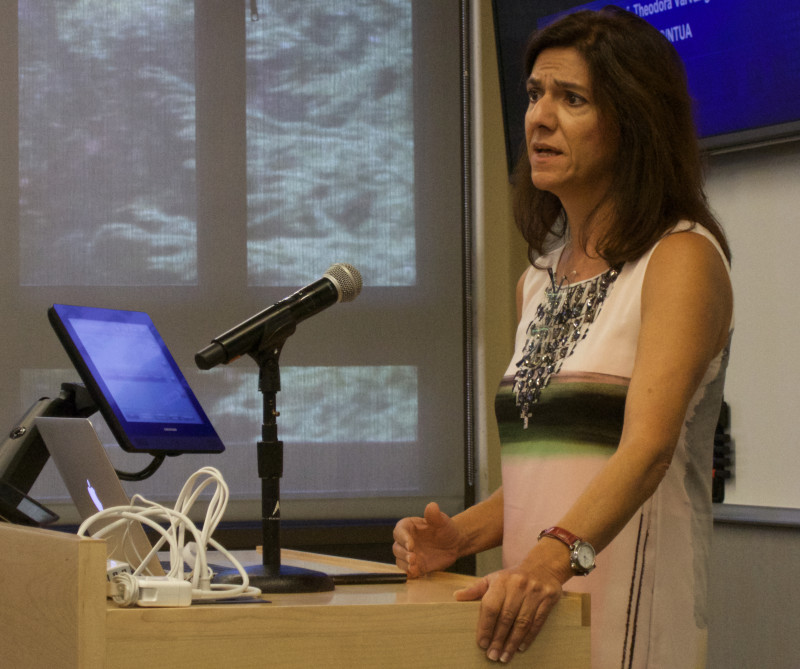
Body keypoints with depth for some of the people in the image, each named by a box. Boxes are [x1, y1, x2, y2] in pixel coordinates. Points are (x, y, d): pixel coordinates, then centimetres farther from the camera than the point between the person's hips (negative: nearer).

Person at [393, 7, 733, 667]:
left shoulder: (682, 258, -8)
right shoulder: (538, 280, 16)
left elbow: (648, 444, -23)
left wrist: (553, 556, -38)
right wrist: (460, 535, 0)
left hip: (628, 616, -7)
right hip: (536, 611, 7)